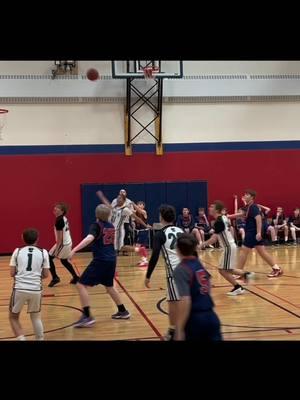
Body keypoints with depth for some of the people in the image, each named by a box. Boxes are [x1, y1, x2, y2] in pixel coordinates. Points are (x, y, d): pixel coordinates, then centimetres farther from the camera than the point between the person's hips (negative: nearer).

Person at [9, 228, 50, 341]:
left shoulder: (17, 251, 7)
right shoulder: (43, 252, 7)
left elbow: (12, 273, 6)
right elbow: (45, 275, 8)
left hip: (19, 288, -1)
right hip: (36, 289, 1)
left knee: (13, 317, 19)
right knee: (36, 316, 25)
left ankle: (21, 338, 0)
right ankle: (40, 339, 25)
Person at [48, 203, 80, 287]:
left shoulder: (59, 220, -21)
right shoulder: (64, 218, 7)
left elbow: (60, 237, -22)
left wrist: (56, 249, -20)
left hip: (63, 244, -9)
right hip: (68, 242, 9)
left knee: (49, 258, 1)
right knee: (64, 260, 24)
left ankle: (55, 278, 4)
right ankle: (75, 277, 28)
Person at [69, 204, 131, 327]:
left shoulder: (96, 226, -8)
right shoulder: (111, 226, 13)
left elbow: (89, 238, -28)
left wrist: (74, 250, -37)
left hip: (101, 260, -8)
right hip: (111, 259, 8)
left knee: (81, 285, -5)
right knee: (109, 286, 27)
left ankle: (87, 316, -12)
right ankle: (123, 311, 35)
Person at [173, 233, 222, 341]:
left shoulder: (180, 270, -11)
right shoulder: (200, 265, 10)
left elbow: (185, 301, -22)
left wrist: (179, 330, -22)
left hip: (195, 320, -6)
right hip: (211, 317, 6)